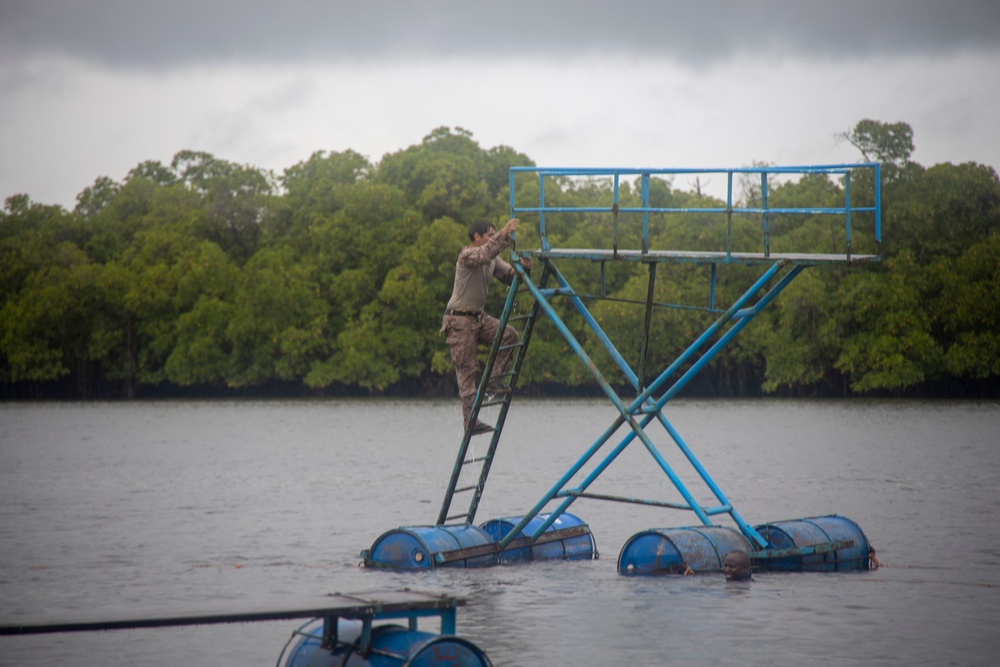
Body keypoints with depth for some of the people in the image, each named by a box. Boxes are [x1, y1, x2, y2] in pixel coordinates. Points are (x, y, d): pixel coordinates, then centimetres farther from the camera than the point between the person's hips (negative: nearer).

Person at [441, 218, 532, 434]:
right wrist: (503, 235, -46)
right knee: (466, 369, -7)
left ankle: (493, 380, -3)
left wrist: (522, 268, -12)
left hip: (478, 317, 8)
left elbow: (509, 276, 8)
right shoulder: (467, 255, -16)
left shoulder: (493, 260, 10)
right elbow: (484, 255, -38)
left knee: (509, 334, -11)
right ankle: (470, 421, -5)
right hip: (459, 320, -8)